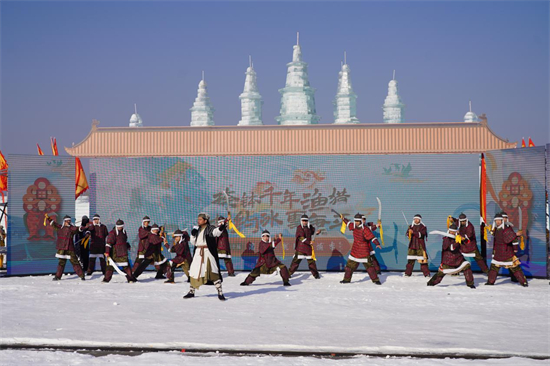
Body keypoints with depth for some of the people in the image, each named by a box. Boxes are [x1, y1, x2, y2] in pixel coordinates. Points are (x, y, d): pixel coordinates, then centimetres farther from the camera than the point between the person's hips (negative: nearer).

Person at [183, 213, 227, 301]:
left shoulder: (210, 228, -5)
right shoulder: (197, 229, 15)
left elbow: (216, 232, -28)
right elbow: (193, 242, 18)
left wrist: (221, 228, -49)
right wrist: (193, 234, 0)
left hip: (208, 252, -6)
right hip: (198, 253, 6)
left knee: (213, 271, -12)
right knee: (194, 272, 9)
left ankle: (220, 293, -9)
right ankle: (191, 292, 24)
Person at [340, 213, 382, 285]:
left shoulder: (365, 230, -19)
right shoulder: (354, 226, 2)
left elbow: (372, 237, -25)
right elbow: (349, 223, 23)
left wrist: (377, 244, -40)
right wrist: (343, 219, 38)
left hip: (364, 251, -6)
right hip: (355, 251, 6)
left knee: (369, 265, -7)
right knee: (350, 264, 10)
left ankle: (375, 280, 0)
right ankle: (347, 279, 22)